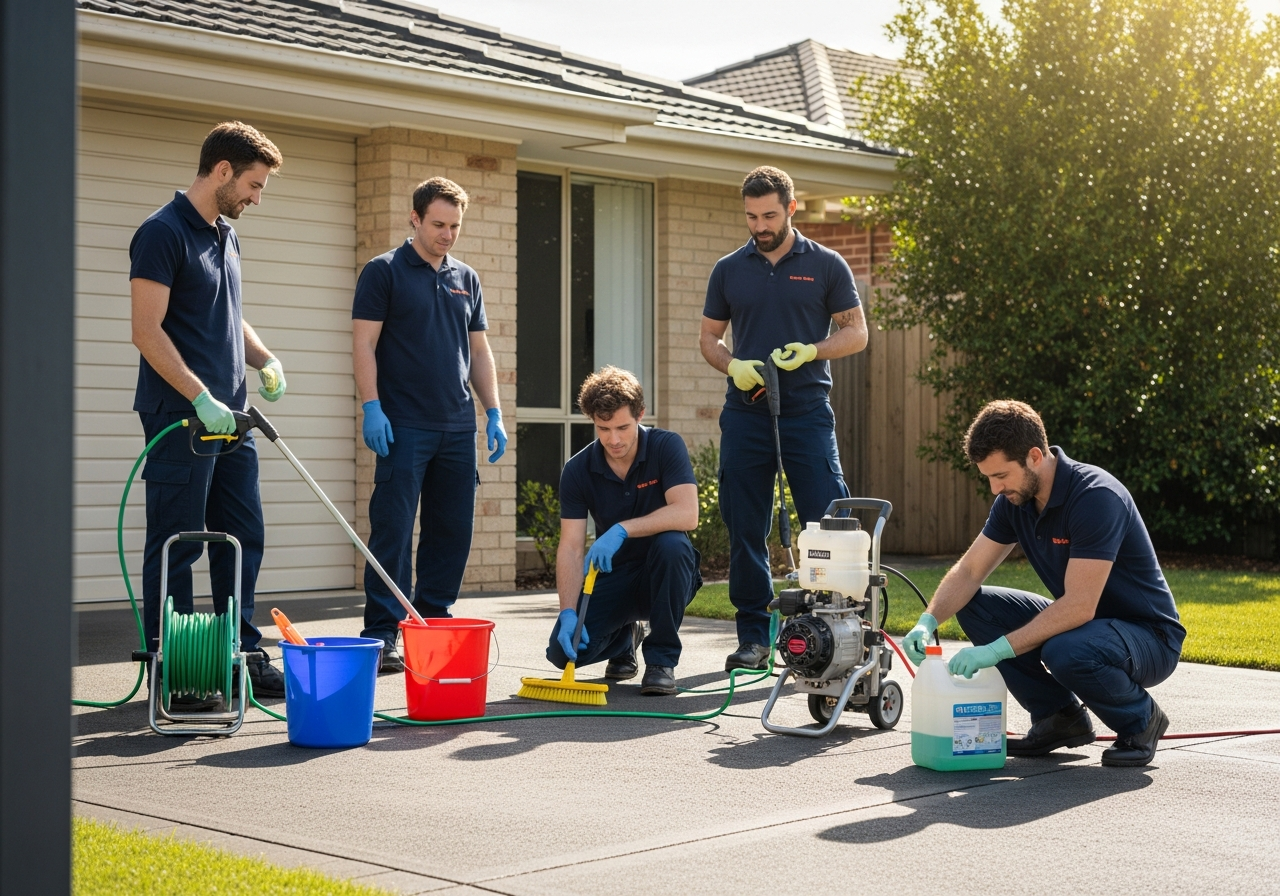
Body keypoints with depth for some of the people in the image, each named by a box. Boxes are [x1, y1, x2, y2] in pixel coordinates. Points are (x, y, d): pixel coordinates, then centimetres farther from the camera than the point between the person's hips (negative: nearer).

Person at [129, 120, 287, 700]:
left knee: (243, 539, 11)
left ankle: (242, 654, 21)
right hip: (181, 419, -9)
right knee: (176, 546, -1)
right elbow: (148, 332, -17)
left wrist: (264, 359, 8)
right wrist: (202, 399, -22)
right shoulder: (163, 233, -12)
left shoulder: (226, 237, 15)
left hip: (229, 418, 9)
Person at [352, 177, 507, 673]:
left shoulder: (466, 279, 15)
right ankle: (382, 633, -4)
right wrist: (372, 407, -15)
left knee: (453, 531, 7)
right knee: (393, 530, -6)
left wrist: (494, 413, 11)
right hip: (404, 427, -6)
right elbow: (364, 343, -6)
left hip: (457, 427, 6)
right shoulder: (384, 272, -1)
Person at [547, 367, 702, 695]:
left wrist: (622, 529, -37)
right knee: (564, 648, -20)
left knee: (670, 544, -37)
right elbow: (570, 548, -12)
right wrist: (568, 612, -26)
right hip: (613, 575, 2)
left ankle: (661, 658, -18)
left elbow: (687, 514, -28)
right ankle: (625, 637, 17)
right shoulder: (577, 470, -8)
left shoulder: (666, 447, -14)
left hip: (665, 576, -2)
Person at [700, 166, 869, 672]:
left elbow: (856, 332, 5)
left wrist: (811, 351, -13)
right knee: (745, 532, 4)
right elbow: (709, 337, 14)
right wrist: (734, 365, -7)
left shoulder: (826, 266, 4)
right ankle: (753, 638, 13)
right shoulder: (729, 270, 10)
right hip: (745, 416, 3)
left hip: (807, 413, -2)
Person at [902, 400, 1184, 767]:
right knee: (975, 606, -5)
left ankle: (1140, 719, -6)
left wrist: (998, 650, -34)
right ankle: (1059, 716, 5)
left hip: (1148, 637, -8)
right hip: (1080, 623, 8)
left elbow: (1079, 606, -33)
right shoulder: (1015, 498, -3)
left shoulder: (1096, 497, -28)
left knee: (1066, 651, -38)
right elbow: (969, 571, 1)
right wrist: (928, 622, -17)